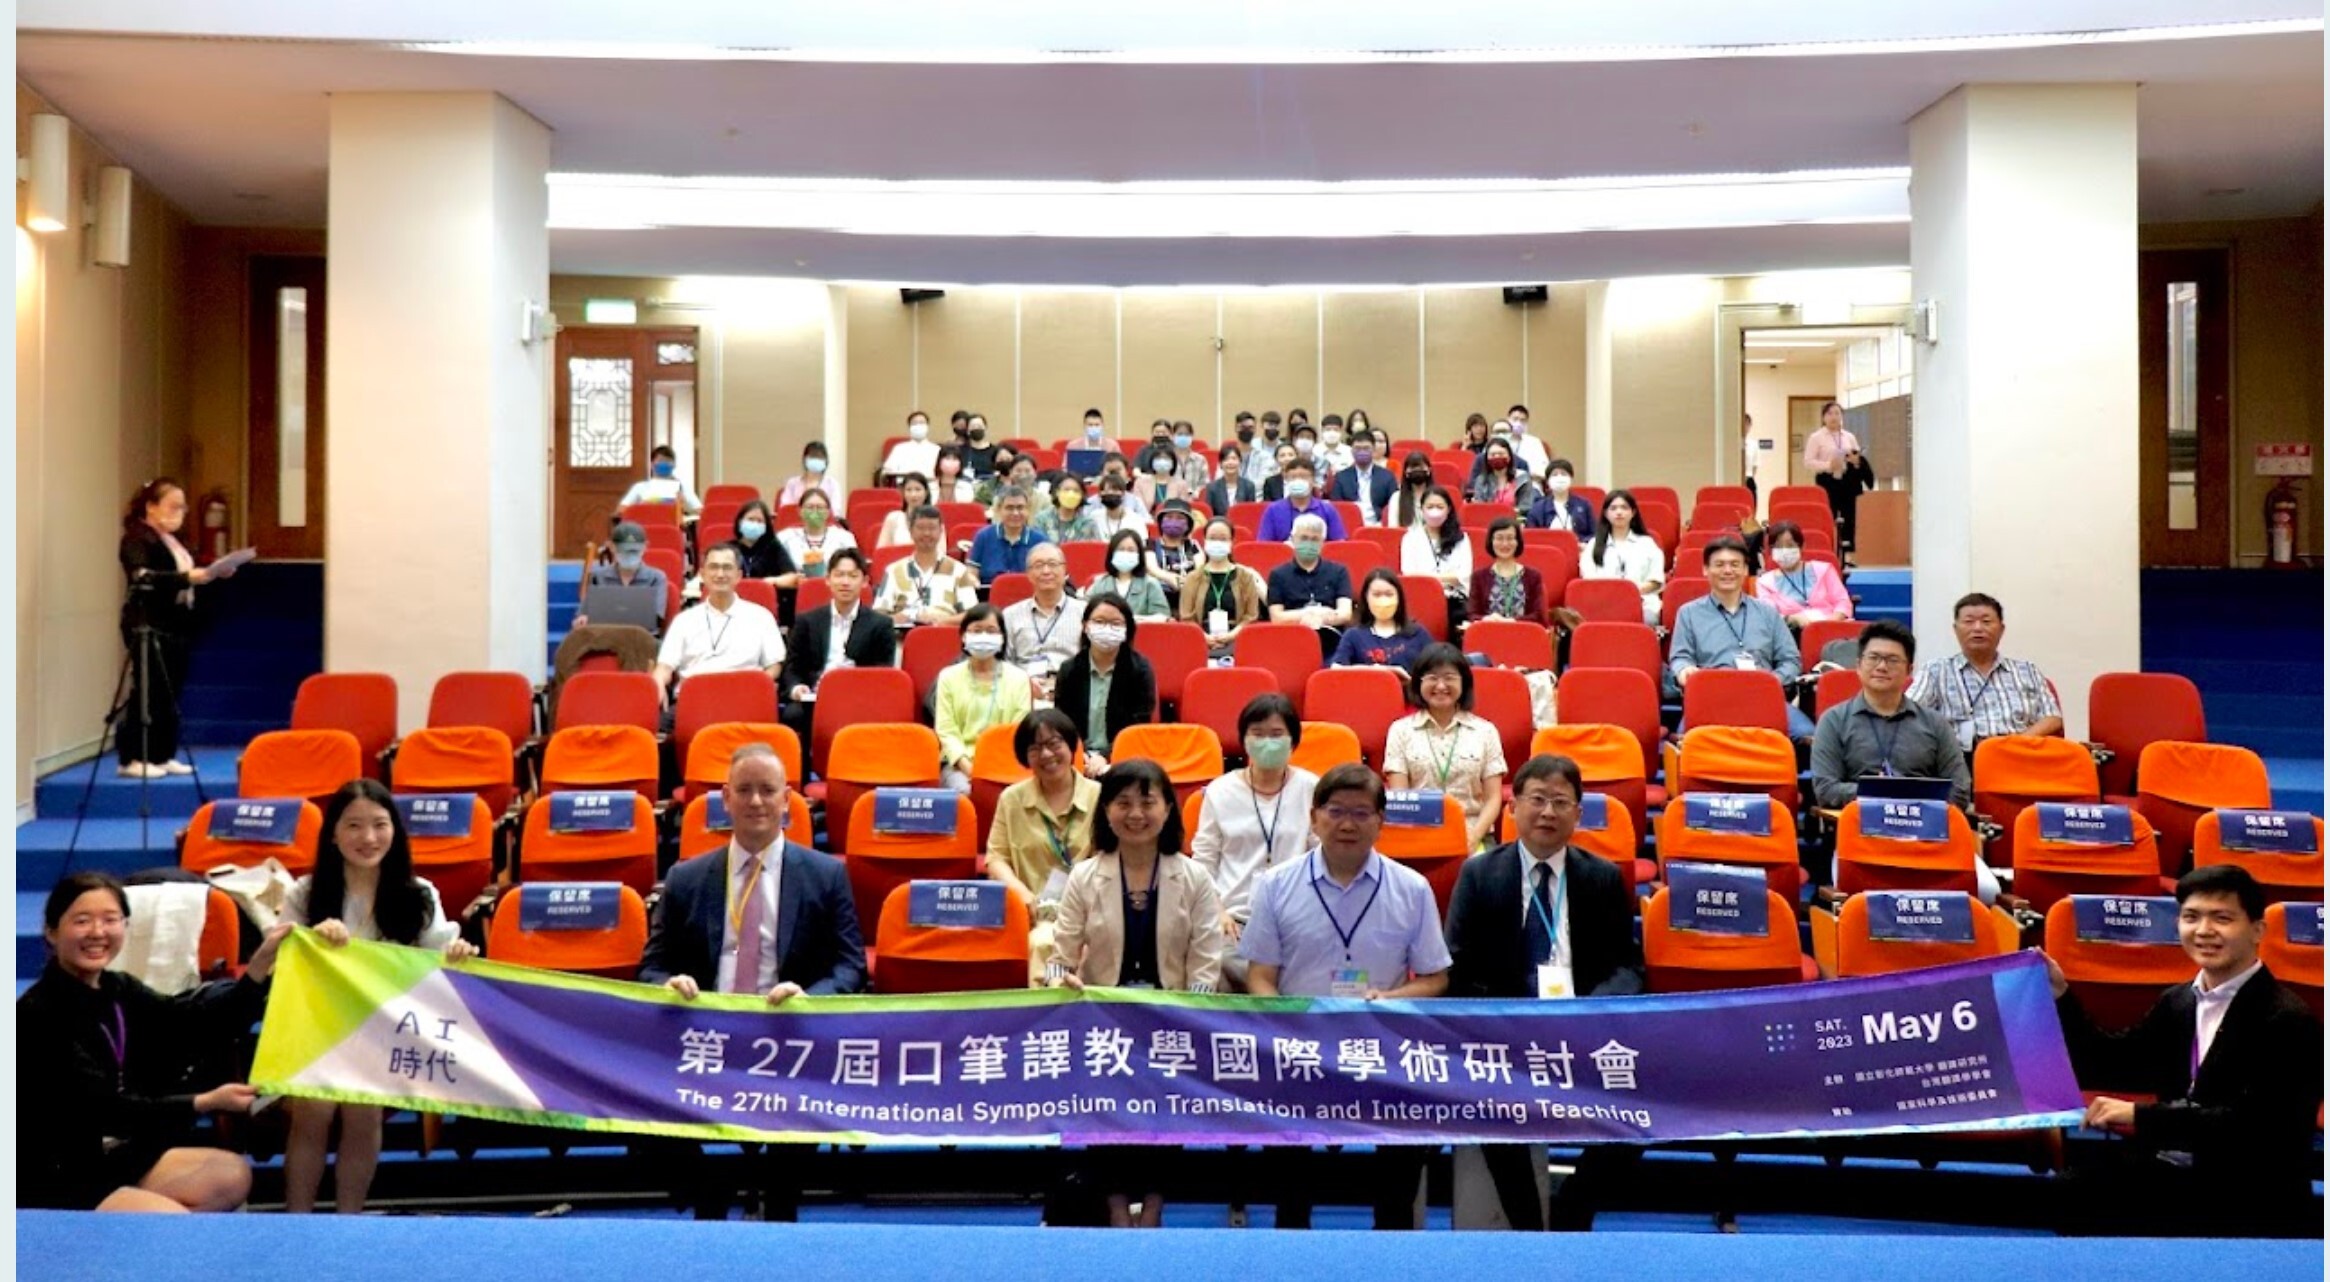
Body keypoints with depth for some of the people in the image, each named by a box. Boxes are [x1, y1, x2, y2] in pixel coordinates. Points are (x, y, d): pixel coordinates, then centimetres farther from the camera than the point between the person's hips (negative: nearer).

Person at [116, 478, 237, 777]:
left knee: (170, 694, 7)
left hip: (175, 627, 8)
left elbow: (187, 576, 21)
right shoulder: (136, 538, -6)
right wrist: (186, 577, -29)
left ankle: (163, 755, 13)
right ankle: (131, 759, -5)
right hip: (148, 628, -8)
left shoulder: (173, 541, 20)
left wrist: (211, 574, 5)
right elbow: (143, 577, -21)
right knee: (147, 693, -8)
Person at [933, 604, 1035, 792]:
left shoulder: (1018, 678, 11)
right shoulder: (949, 677, 11)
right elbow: (946, 730, 2)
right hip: (960, 762, 0)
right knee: (962, 789, -33)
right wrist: (966, 765, -15)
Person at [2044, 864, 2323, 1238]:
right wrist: (2060, 994, 4)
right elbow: (2110, 1067, 15)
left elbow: (2249, 1125, -23)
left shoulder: (2287, 1021, -13)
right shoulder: (2176, 1002, 13)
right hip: (2172, 1172, 7)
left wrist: (2140, 1115, -28)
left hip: (2249, 1197, -7)